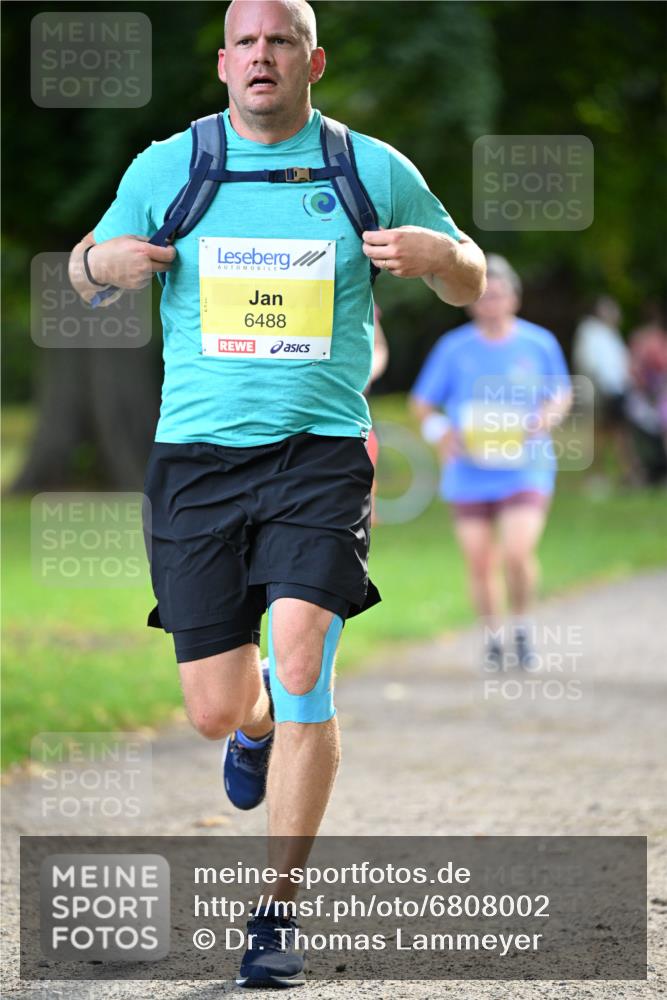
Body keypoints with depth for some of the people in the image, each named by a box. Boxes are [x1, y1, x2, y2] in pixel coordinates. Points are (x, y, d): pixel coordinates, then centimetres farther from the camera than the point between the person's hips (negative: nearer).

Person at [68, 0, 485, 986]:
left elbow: (471, 283, 14)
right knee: (217, 710, 1)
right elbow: (85, 274, 18)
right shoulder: (164, 169, 6)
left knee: (300, 665, -19)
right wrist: (101, 260, -7)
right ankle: (259, 729, 41)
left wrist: (437, 253, -10)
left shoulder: (374, 170, 5)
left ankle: (279, 908, -8)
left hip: (320, 452, -1)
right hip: (196, 458, 1)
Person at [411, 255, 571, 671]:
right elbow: (422, 403, 7)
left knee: (517, 553, -18)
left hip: (525, 469, -1)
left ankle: (522, 626, 9)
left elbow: (563, 394, 14)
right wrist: (440, 431, -13)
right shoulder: (454, 347, 1)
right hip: (470, 475, 1)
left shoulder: (539, 343, 2)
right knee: (480, 563, 2)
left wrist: (548, 417, -8)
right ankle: (493, 638, 24)